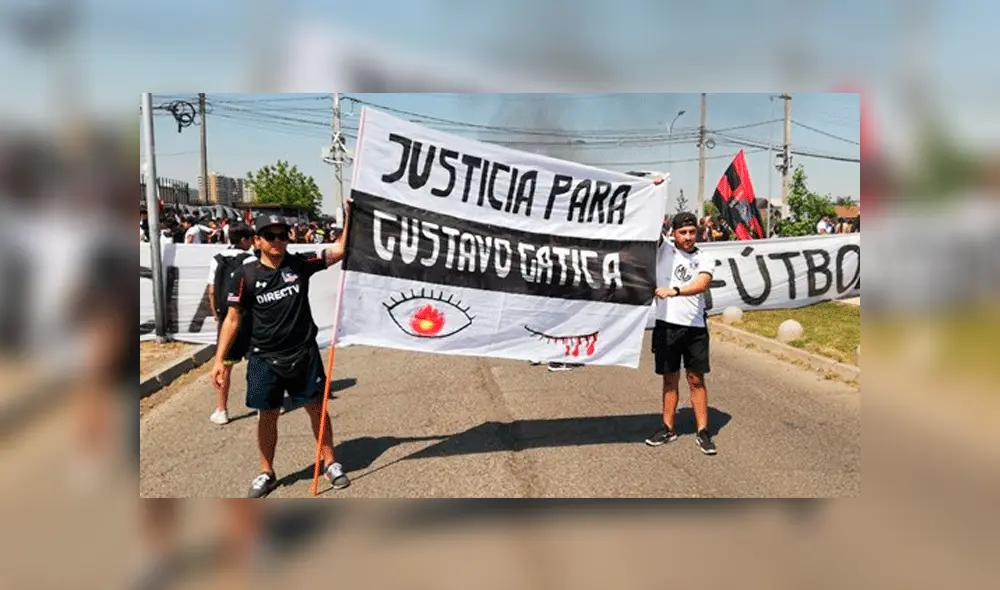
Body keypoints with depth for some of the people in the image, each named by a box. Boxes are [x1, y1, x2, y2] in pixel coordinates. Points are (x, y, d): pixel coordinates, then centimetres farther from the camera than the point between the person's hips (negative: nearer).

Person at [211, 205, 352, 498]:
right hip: (264, 359, -1)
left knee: (316, 408, 9)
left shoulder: (299, 264, -3)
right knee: (267, 416, 9)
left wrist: (348, 219, -18)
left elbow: (340, 250, -6)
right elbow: (232, 319, -3)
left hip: (304, 354, 1)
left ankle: (330, 463, 24)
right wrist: (219, 360, -6)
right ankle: (266, 473, 26)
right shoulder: (246, 275, -6)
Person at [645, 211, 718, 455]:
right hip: (666, 325, 0)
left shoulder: (705, 259, 1)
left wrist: (674, 291, -31)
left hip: (695, 327, 0)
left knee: (697, 380, 6)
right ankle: (668, 428, 21)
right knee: (670, 379, 10)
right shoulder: (663, 249, 3)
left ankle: (703, 432, 13)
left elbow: (702, 284, -17)